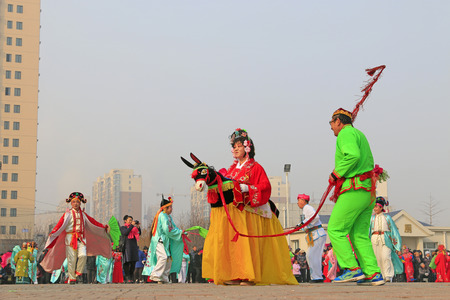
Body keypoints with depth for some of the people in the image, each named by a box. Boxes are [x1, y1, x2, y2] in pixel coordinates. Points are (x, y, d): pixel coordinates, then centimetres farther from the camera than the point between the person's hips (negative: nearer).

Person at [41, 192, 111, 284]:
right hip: (70, 238, -3)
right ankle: (72, 278, 5)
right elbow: (60, 224, -9)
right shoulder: (68, 214, 1)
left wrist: (103, 227, 15)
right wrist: (52, 233, -21)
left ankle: (78, 273, 2)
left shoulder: (83, 214, 15)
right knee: (71, 258, -4)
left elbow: (93, 222, 20)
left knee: (83, 255, -18)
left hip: (81, 238, 3)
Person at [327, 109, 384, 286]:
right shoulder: (359, 134, 24)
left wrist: (336, 173, -13)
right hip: (368, 191, 10)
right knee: (359, 234, 9)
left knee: (335, 230, -4)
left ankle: (353, 269, -8)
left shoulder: (346, 133, -5)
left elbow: (353, 155, -24)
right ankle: (373, 274, 2)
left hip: (354, 190, -10)